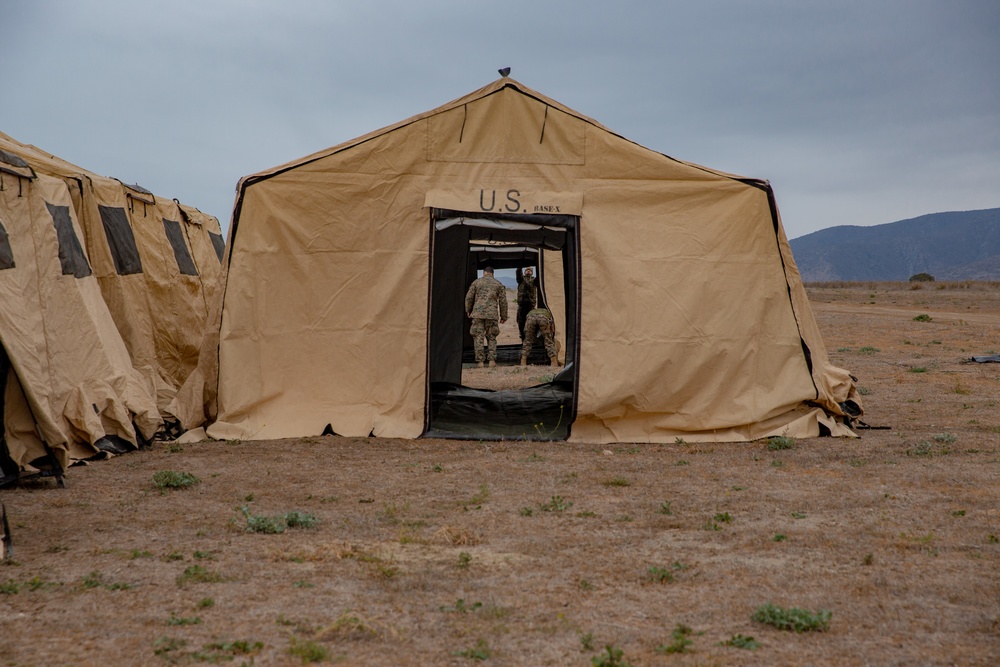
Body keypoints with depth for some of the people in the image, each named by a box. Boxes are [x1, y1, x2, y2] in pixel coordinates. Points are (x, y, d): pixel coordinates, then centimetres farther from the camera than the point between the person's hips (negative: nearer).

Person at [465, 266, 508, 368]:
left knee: (478, 337, 1)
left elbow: (469, 297, 9)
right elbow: (503, 301, 8)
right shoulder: (499, 284, 10)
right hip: (492, 314, 1)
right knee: (491, 337, 9)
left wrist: (468, 310, 23)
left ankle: (480, 361, -5)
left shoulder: (476, 282, 10)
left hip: (478, 313, -1)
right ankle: (492, 360, 0)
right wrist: (503, 316, 15)